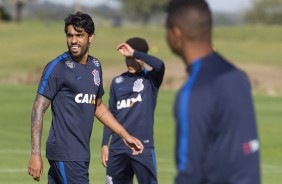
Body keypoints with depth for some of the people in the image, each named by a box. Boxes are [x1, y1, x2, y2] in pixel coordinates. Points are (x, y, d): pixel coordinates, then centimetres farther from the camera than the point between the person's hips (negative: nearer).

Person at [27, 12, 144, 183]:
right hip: (65, 154, -6)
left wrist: (125, 135, 23)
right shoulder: (57, 67, -8)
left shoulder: (95, 66, 14)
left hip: (81, 153, 7)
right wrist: (35, 155, -16)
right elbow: (39, 109, -9)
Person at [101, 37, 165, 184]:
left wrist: (134, 53, -18)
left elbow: (159, 65, -23)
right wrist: (104, 144, 11)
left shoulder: (150, 79, 0)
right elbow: (111, 114, 15)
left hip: (143, 146, -4)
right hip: (117, 147, 4)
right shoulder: (117, 82, 12)